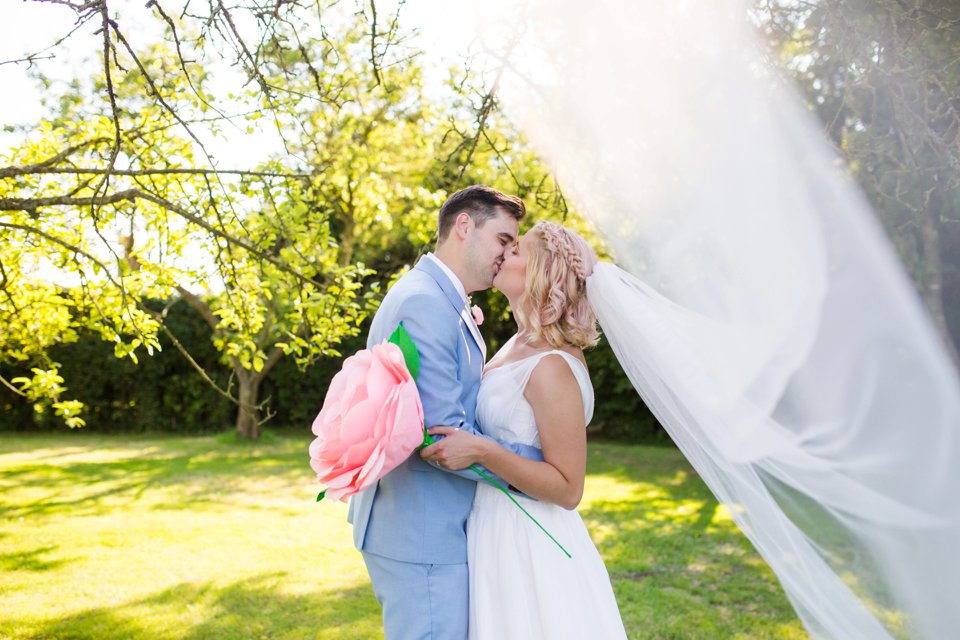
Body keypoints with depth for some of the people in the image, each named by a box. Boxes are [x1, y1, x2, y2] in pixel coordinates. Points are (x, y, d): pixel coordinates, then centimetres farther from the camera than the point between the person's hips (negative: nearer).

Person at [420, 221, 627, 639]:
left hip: (527, 545, -8)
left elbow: (568, 489, -22)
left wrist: (481, 452, -30)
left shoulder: (551, 366, -23)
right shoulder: (518, 346, 4)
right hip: (495, 530, 8)